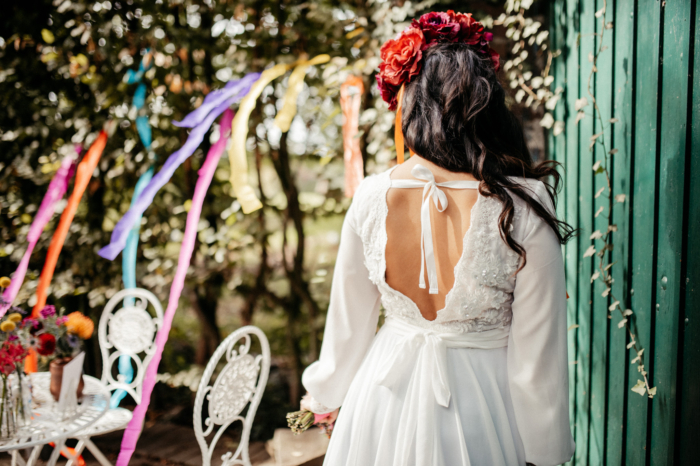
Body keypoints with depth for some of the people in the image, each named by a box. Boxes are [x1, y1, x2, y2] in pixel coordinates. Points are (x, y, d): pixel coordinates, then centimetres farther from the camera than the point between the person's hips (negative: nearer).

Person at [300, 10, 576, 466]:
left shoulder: (372, 196, -15)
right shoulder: (524, 206, -23)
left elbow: (349, 320, -1)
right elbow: (537, 352, -15)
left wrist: (325, 394, 19)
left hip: (387, 393, 2)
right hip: (481, 399, -2)